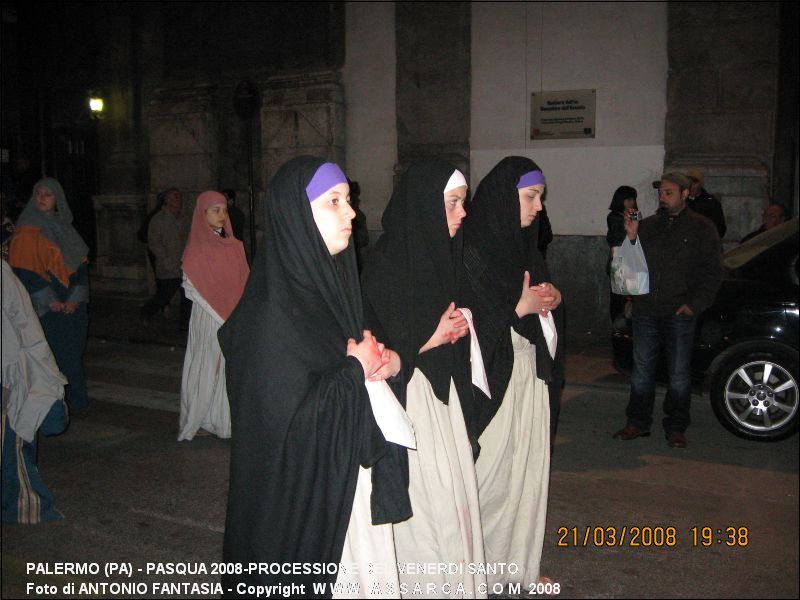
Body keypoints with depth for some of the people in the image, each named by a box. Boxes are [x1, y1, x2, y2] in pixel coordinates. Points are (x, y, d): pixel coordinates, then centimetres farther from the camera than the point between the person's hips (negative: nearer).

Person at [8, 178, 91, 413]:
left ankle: (74, 400, 17)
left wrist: (75, 299, -6)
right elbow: (24, 270, -11)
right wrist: (49, 300, -16)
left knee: (72, 352, 8)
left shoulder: (65, 227, 12)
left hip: (72, 304, 5)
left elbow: (80, 264, 8)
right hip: (44, 307, -5)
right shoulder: (27, 230, -4)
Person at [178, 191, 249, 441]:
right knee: (208, 366, 0)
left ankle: (229, 418, 14)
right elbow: (192, 290, -6)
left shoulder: (235, 246, 8)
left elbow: (245, 282, 10)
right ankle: (202, 420, 10)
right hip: (208, 319, -4)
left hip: (235, 318, 4)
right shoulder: (195, 251, -4)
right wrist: (221, 313, -12)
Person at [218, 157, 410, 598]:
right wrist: (357, 368, -15)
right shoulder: (274, 309, -22)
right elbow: (289, 416, -26)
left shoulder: (328, 280, 4)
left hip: (353, 475, 8)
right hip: (305, 490, -8)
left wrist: (383, 359, -4)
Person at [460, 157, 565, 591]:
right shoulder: (471, 251, -15)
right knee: (492, 477, 0)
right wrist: (520, 307, -16)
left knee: (529, 470, 13)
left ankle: (520, 565, 27)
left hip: (530, 375, 8)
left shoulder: (522, 245, 11)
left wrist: (552, 299, 0)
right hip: (492, 380, -8)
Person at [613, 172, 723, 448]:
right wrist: (631, 237, -7)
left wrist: (695, 304, -9)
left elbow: (713, 271, 0)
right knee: (641, 371, 9)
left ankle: (675, 428, 15)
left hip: (679, 314, -3)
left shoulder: (701, 227, 2)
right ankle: (638, 422, 20)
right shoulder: (648, 225, 11)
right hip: (645, 311, 3)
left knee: (679, 374, 4)